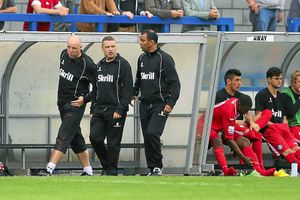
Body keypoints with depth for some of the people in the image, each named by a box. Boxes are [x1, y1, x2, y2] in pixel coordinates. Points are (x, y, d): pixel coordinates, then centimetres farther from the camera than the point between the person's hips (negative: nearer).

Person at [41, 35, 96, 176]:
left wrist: (85, 99, -13)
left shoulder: (87, 64, -16)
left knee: (63, 136, -16)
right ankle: (88, 170, 22)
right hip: (62, 104, 8)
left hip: (75, 105, -8)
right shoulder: (64, 54, 5)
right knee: (75, 138, 13)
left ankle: (49, 170, -25)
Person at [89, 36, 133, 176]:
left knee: (113, 143, -1)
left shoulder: (123, 65, -6)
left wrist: (120, 110, -17)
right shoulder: (99, 66, 15)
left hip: (115, 111, -5)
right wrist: (93, 109, 16)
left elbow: (128, 90, -11)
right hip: (99, 109, 5)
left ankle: (111, 171, 9)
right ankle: (106, 164, 13)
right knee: (94, 137, -6)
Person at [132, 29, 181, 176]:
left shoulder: (164, 59, -7)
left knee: (152, 134, -21)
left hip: (160, 104, -7)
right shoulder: (142, 58, 13)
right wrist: (134, 93, 14)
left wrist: (170, 103, -17)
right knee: (147, 138, 5)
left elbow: (175, 83, -9)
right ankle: (152, 170, 12)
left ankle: (157, 167, -9)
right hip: (144, 105, 7)